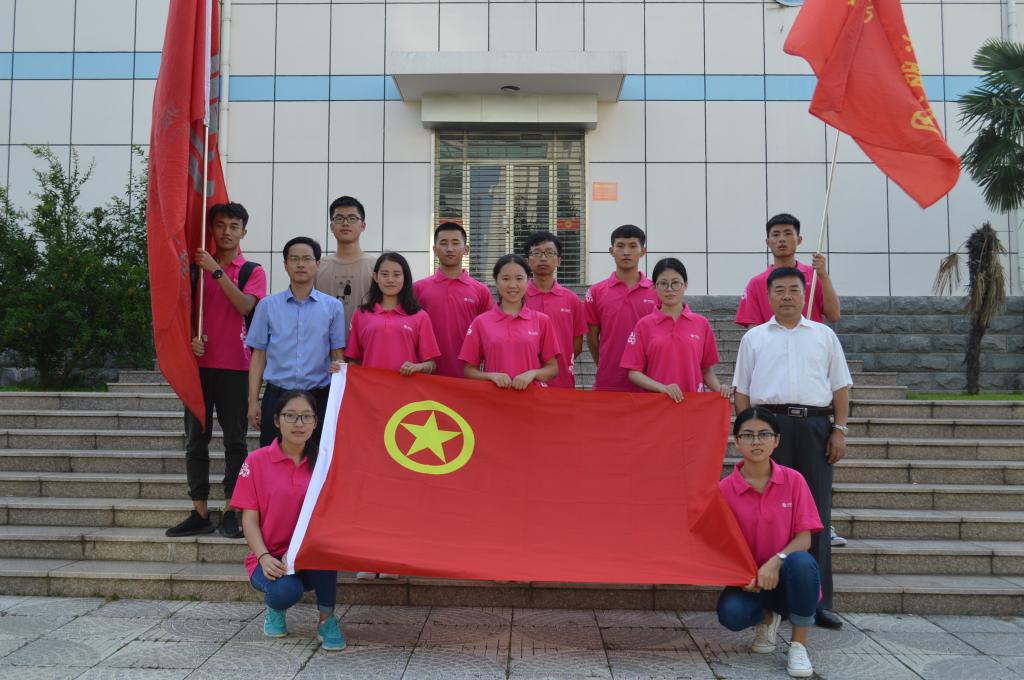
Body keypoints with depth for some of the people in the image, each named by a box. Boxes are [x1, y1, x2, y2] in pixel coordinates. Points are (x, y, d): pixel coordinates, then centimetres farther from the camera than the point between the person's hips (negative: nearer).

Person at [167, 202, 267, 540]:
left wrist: (217, 271, -18)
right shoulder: (197, 267, 12)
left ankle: (230, 512, 6)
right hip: (199, 362, 3)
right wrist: (190, 338, -6)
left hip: (235, 366, -3)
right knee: (196, 438, 3)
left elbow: (244, 305, -14)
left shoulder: (252, 271, 4)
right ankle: (200, 513, 9)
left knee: (235, 439, 1)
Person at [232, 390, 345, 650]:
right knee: (285, 590, -34)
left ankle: (327, 619, -16)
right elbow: (249, 518, -3)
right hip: (271, 559, -1)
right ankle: (275, 608, 8)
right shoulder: (256, 461, -1)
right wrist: (264, 557, -19)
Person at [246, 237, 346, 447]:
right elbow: (259, 354, 7)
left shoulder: (333, 306, 3)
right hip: (277, 395, 0)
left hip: (319, 396, 0)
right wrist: (253, 401, 2)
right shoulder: (268, 305, 5)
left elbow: (337, 356, 5)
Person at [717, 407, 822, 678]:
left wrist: (776, 561, -27)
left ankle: (799, 645, -14)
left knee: (802, 562, -36)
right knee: (730, 613, -32)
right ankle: (767, 618, 9)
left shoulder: (793, 480, -6)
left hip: (786, 575, -1)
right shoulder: (725, 489, -6)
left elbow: (804, 538, -9)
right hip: (748, 580, 1)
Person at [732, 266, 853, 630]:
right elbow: (742, 391, 11)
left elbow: (840, 386, 12)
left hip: (815, 426, 1)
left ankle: (818, 600, 5)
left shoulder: (824, 335, 15)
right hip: (770, 424, 0)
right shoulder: (754, 337, 13)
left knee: (816, 512, -1)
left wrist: (840, 430, 2)